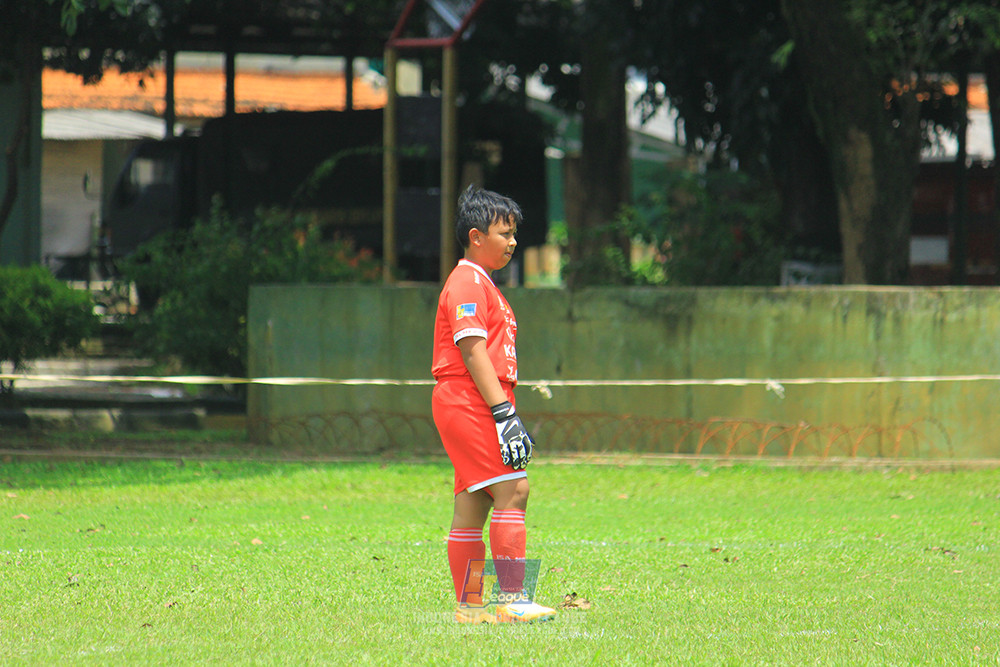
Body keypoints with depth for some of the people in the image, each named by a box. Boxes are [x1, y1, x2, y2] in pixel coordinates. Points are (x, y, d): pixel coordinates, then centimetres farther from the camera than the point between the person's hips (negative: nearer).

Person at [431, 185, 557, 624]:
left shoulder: (482, 285, 23)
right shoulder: (467, 283, -10)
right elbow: (473, 352, -18)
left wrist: (507, 416, 24)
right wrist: (504, 412, -23)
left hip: (470, 407, 11)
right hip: (467, 402, -11)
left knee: (473, 504, 9)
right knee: (512, 489, -15)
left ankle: (468, 605, 10)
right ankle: (511, 600, -18)